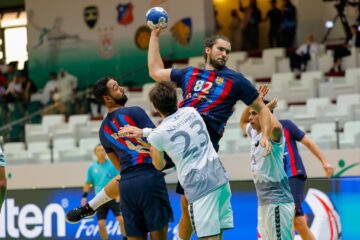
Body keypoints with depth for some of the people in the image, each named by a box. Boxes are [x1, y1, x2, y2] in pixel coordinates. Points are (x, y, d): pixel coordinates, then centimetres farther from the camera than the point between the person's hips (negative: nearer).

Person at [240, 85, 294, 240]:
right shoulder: (254, 134, 13)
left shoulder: (273, 135, -13)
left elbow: (276, 127, -38)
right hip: (263, 202, 10)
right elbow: (242, 122, 34)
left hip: (277, 200, -10)